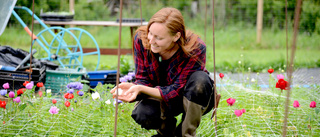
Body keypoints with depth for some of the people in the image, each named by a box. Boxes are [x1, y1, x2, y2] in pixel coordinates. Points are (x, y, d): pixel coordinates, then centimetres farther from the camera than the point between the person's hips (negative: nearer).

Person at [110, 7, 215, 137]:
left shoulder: (195, 48, -30)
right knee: (142, 114, -32)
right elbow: (143, 80, -14)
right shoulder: (141, 39, -19)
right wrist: (133, 88, -39)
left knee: (200, 79, -37)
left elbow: (178, 90, -29)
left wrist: (141, 88, -42)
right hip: (160, 97, 2)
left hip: (192, 98, -2)